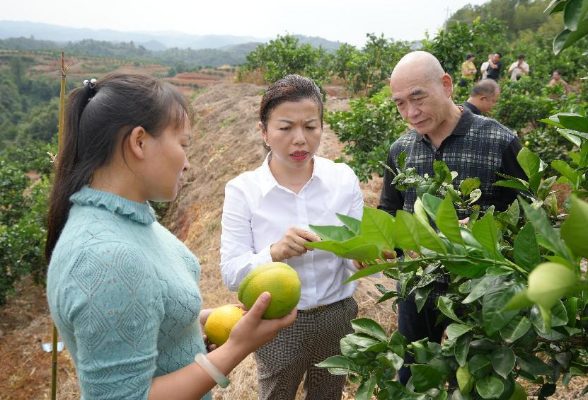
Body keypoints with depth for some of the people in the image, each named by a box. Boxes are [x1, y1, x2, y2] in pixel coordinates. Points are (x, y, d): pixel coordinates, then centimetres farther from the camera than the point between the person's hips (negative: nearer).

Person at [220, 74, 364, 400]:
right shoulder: (242, 189, -14)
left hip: (337, 318, 2)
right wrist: (274, 253, -35)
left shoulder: (343, 178, -9)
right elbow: (231, 274, -16)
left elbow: (355, 257, -7)